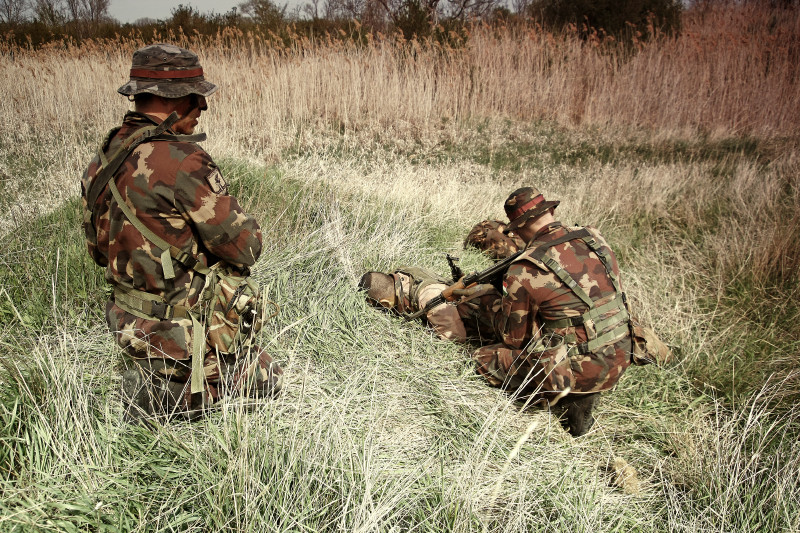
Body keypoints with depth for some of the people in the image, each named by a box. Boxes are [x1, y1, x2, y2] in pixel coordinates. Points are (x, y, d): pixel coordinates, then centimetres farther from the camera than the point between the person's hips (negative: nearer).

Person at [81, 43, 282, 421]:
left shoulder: (104, 160, 1)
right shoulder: (180, 160, -27)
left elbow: (98, 250, 13)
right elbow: (245, 247, -21)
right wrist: (244, 224, 2)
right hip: (187, 332, -9)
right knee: (267, 380, 13)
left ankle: (154, 374, 15)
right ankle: (158, 393, 1)